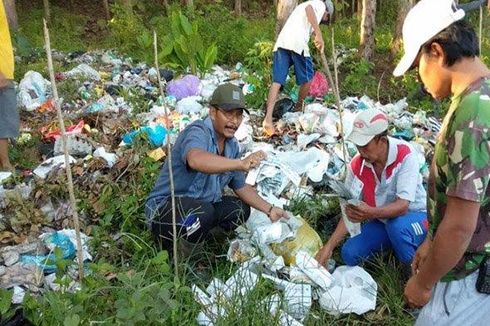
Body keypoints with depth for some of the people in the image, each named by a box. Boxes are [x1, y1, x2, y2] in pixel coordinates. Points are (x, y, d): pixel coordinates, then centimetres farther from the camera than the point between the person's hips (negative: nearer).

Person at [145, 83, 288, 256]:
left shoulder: (231, 145, 3)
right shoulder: (197, 132, -23)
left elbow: (241, 186, 13)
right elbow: (195, 160, -48)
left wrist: (269, 209, 3)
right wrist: (241, 164, -59)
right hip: (163, 208, -8)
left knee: (241, 210, 4)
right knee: (203, 213, -34)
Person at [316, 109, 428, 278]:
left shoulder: (405, 156, -27)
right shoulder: (356, 166, -14)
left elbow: (402, 206, -34)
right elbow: (350, 213, -10)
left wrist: (371, 213, -54)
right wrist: (329, 246, -18)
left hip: (414, 216, -4)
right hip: (382, 221, 4)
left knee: (397, 226, -38)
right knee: (349, 254, -14)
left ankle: (414, 272, -9)